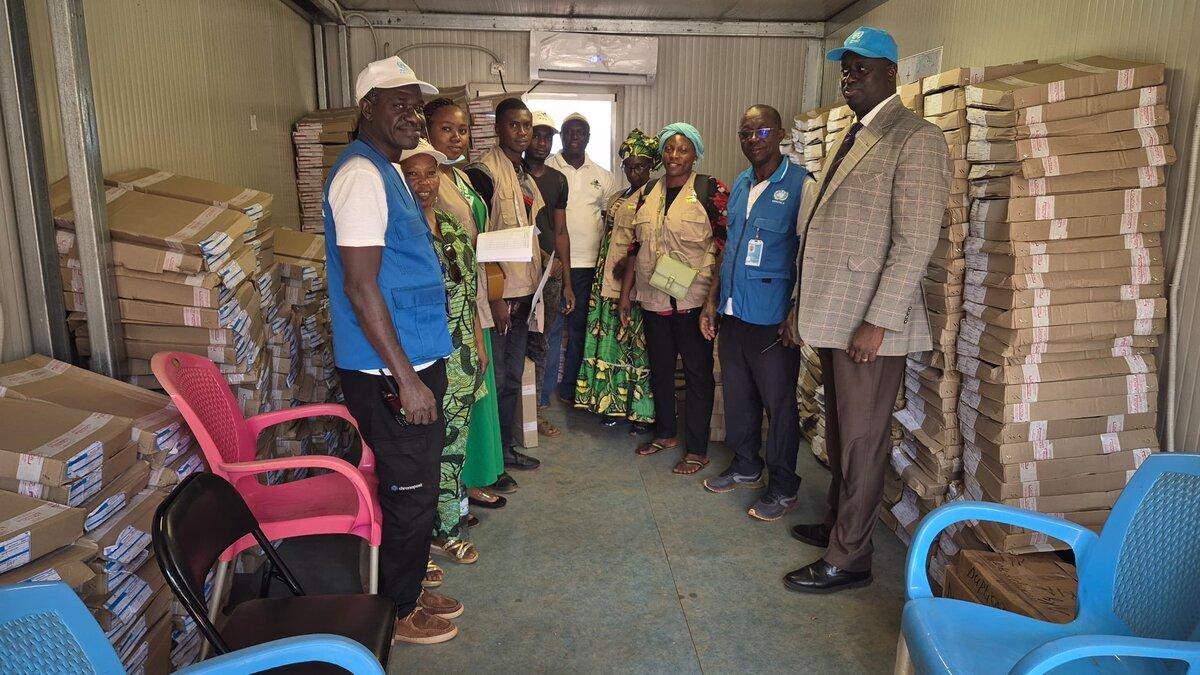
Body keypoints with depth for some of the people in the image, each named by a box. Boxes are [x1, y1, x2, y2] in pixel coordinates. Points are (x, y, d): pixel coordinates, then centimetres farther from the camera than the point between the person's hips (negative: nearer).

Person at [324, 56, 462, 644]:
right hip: (389, 374, -10)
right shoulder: (362, 175, -17)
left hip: (411, 362, 10)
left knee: (414, 488, 20)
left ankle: (408, 591, 37)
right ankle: (397, 612, 23)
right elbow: (360, 287, -23)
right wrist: (407, 379, -22)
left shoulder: (386, 172, 15)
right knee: (410, 495, 4)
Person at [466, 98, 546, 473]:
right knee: (494, 379, -1)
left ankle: (505, 448, 28)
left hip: (523, 294, 8)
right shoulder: (484, 174, -12)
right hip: (497, 296, -8)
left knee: (512, 377, 16)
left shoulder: (526, 178, 15)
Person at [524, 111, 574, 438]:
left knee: (542, 342, 8)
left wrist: (566, 283, 14)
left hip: (551, 273, 5)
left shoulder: (558, 179, 15)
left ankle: (537, 408, 20)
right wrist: (542, 256, -12)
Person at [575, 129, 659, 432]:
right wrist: (601, 276, 12)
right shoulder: (615, 199, 18)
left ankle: (641, 409, 10)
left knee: (637, 343, -1)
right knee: (610, 341, 9)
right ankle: (613, 403, 21)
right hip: (609, 282, 7)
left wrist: (631, 261, -21)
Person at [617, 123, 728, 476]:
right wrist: (625, 293, 11)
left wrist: (714, 299, -16)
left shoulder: (711, 190, -6)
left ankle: (697, 450, 16)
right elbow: (636, 247, 13)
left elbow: (725, 245, -9)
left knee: (698, 373, 4)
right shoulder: (648, 192, 10)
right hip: (653, 298, 5)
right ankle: (665, 432, 34)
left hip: (693, 299, -5)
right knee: (659, 368, 16)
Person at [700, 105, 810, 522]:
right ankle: (745, 467, 35)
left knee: (778, 404, 4)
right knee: (737, 397, 17)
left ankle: (783, 488, 19)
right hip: (732, 314, 7)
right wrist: (712, 301, 14)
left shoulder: (800, 184, -9)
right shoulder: (739, 185, 12)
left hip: (772, 319, -7)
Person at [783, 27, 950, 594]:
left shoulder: (916, 139, -10)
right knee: (838, 434, 19)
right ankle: (837, 524, 36)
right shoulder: (852, 138, 18)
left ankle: (848, 559, 14)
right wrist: (802, 305, 15)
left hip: (870, 322, -9)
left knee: (861, 440, 1)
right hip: (833, 315, 9)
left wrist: (878, 322, -21)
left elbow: (915, 243, -17)